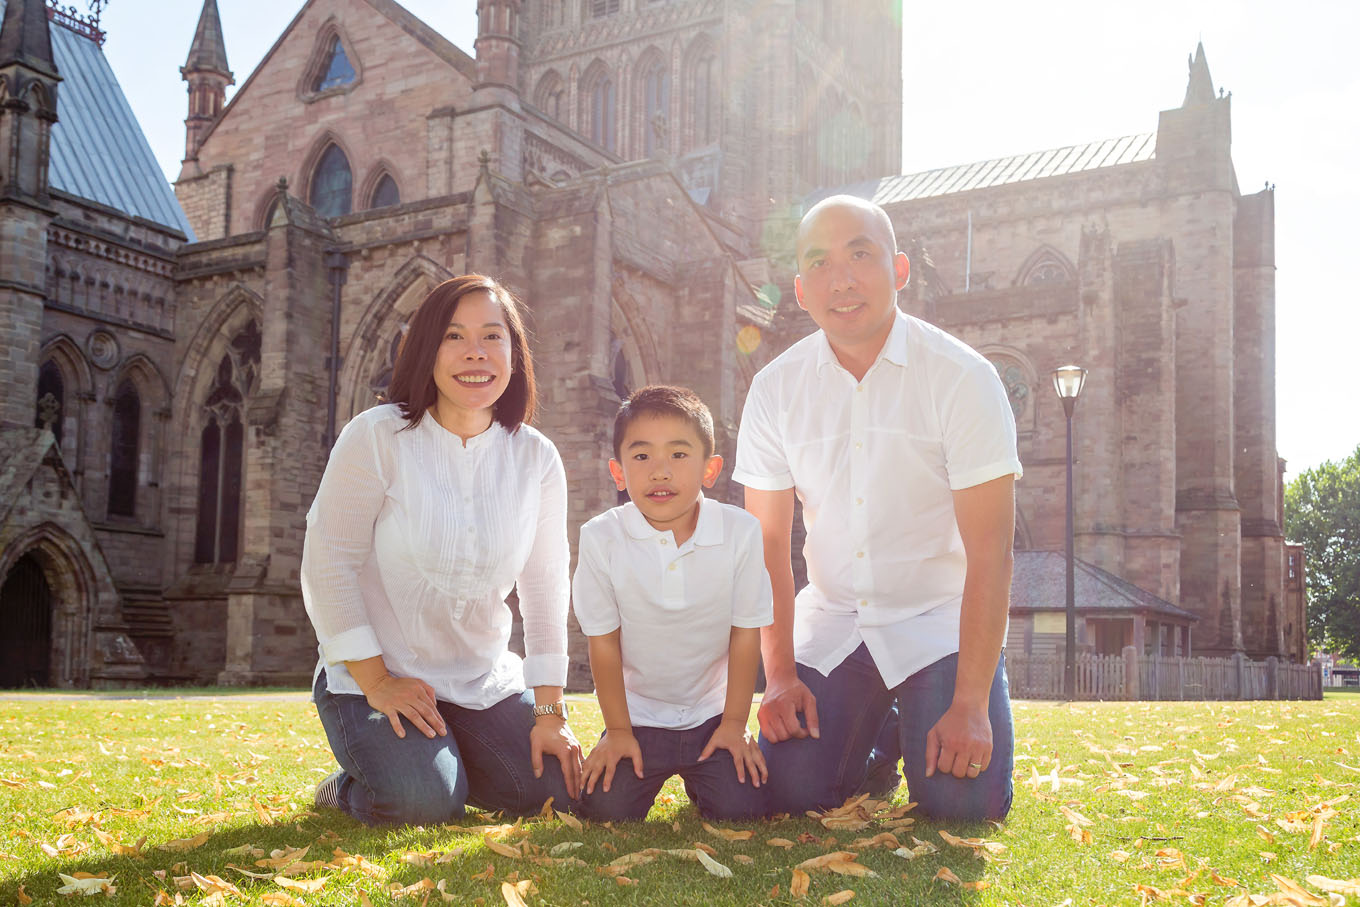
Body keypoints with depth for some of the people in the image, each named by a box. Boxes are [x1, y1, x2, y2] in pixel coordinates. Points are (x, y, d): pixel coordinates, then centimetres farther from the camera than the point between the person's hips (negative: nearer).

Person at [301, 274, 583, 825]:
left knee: (561, 791, -7)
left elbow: (546, 584, 0)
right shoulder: (378, 437, -13)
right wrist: (377, 682, -17)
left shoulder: (536, 459, -2)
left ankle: (440, 765, 20)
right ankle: (349, 789, 9)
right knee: (423, 802, -27)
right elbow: (327, 564, -12)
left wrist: (549, 712, -4)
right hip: (369, 678, -4)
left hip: (485, 683, 5)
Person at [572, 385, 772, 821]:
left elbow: (745, 633, -6)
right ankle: (653, 773, 21)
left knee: (739, 808, -15)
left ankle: (697, 774, 21)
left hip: (712, 711, 0)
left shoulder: (740, 531, -14)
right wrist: (618, 731, -4)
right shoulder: (601, 537, -15)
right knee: (605, 809, -14)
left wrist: (734, 723, -3)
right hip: (638, 714, 0)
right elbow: (604, 641, -7)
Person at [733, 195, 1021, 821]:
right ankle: (874, 742, 22)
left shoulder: (963, 379, -15)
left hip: (940, 618, -2)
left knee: (964, 804, -17)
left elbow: (988, 554, -17)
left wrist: (970, 705, -22)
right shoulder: (776, 389, -4)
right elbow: (768, 541, 0)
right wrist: (779, 675, -9)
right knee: (788, 794, -11)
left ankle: (920, 735, 18)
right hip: (832, 621, 3)